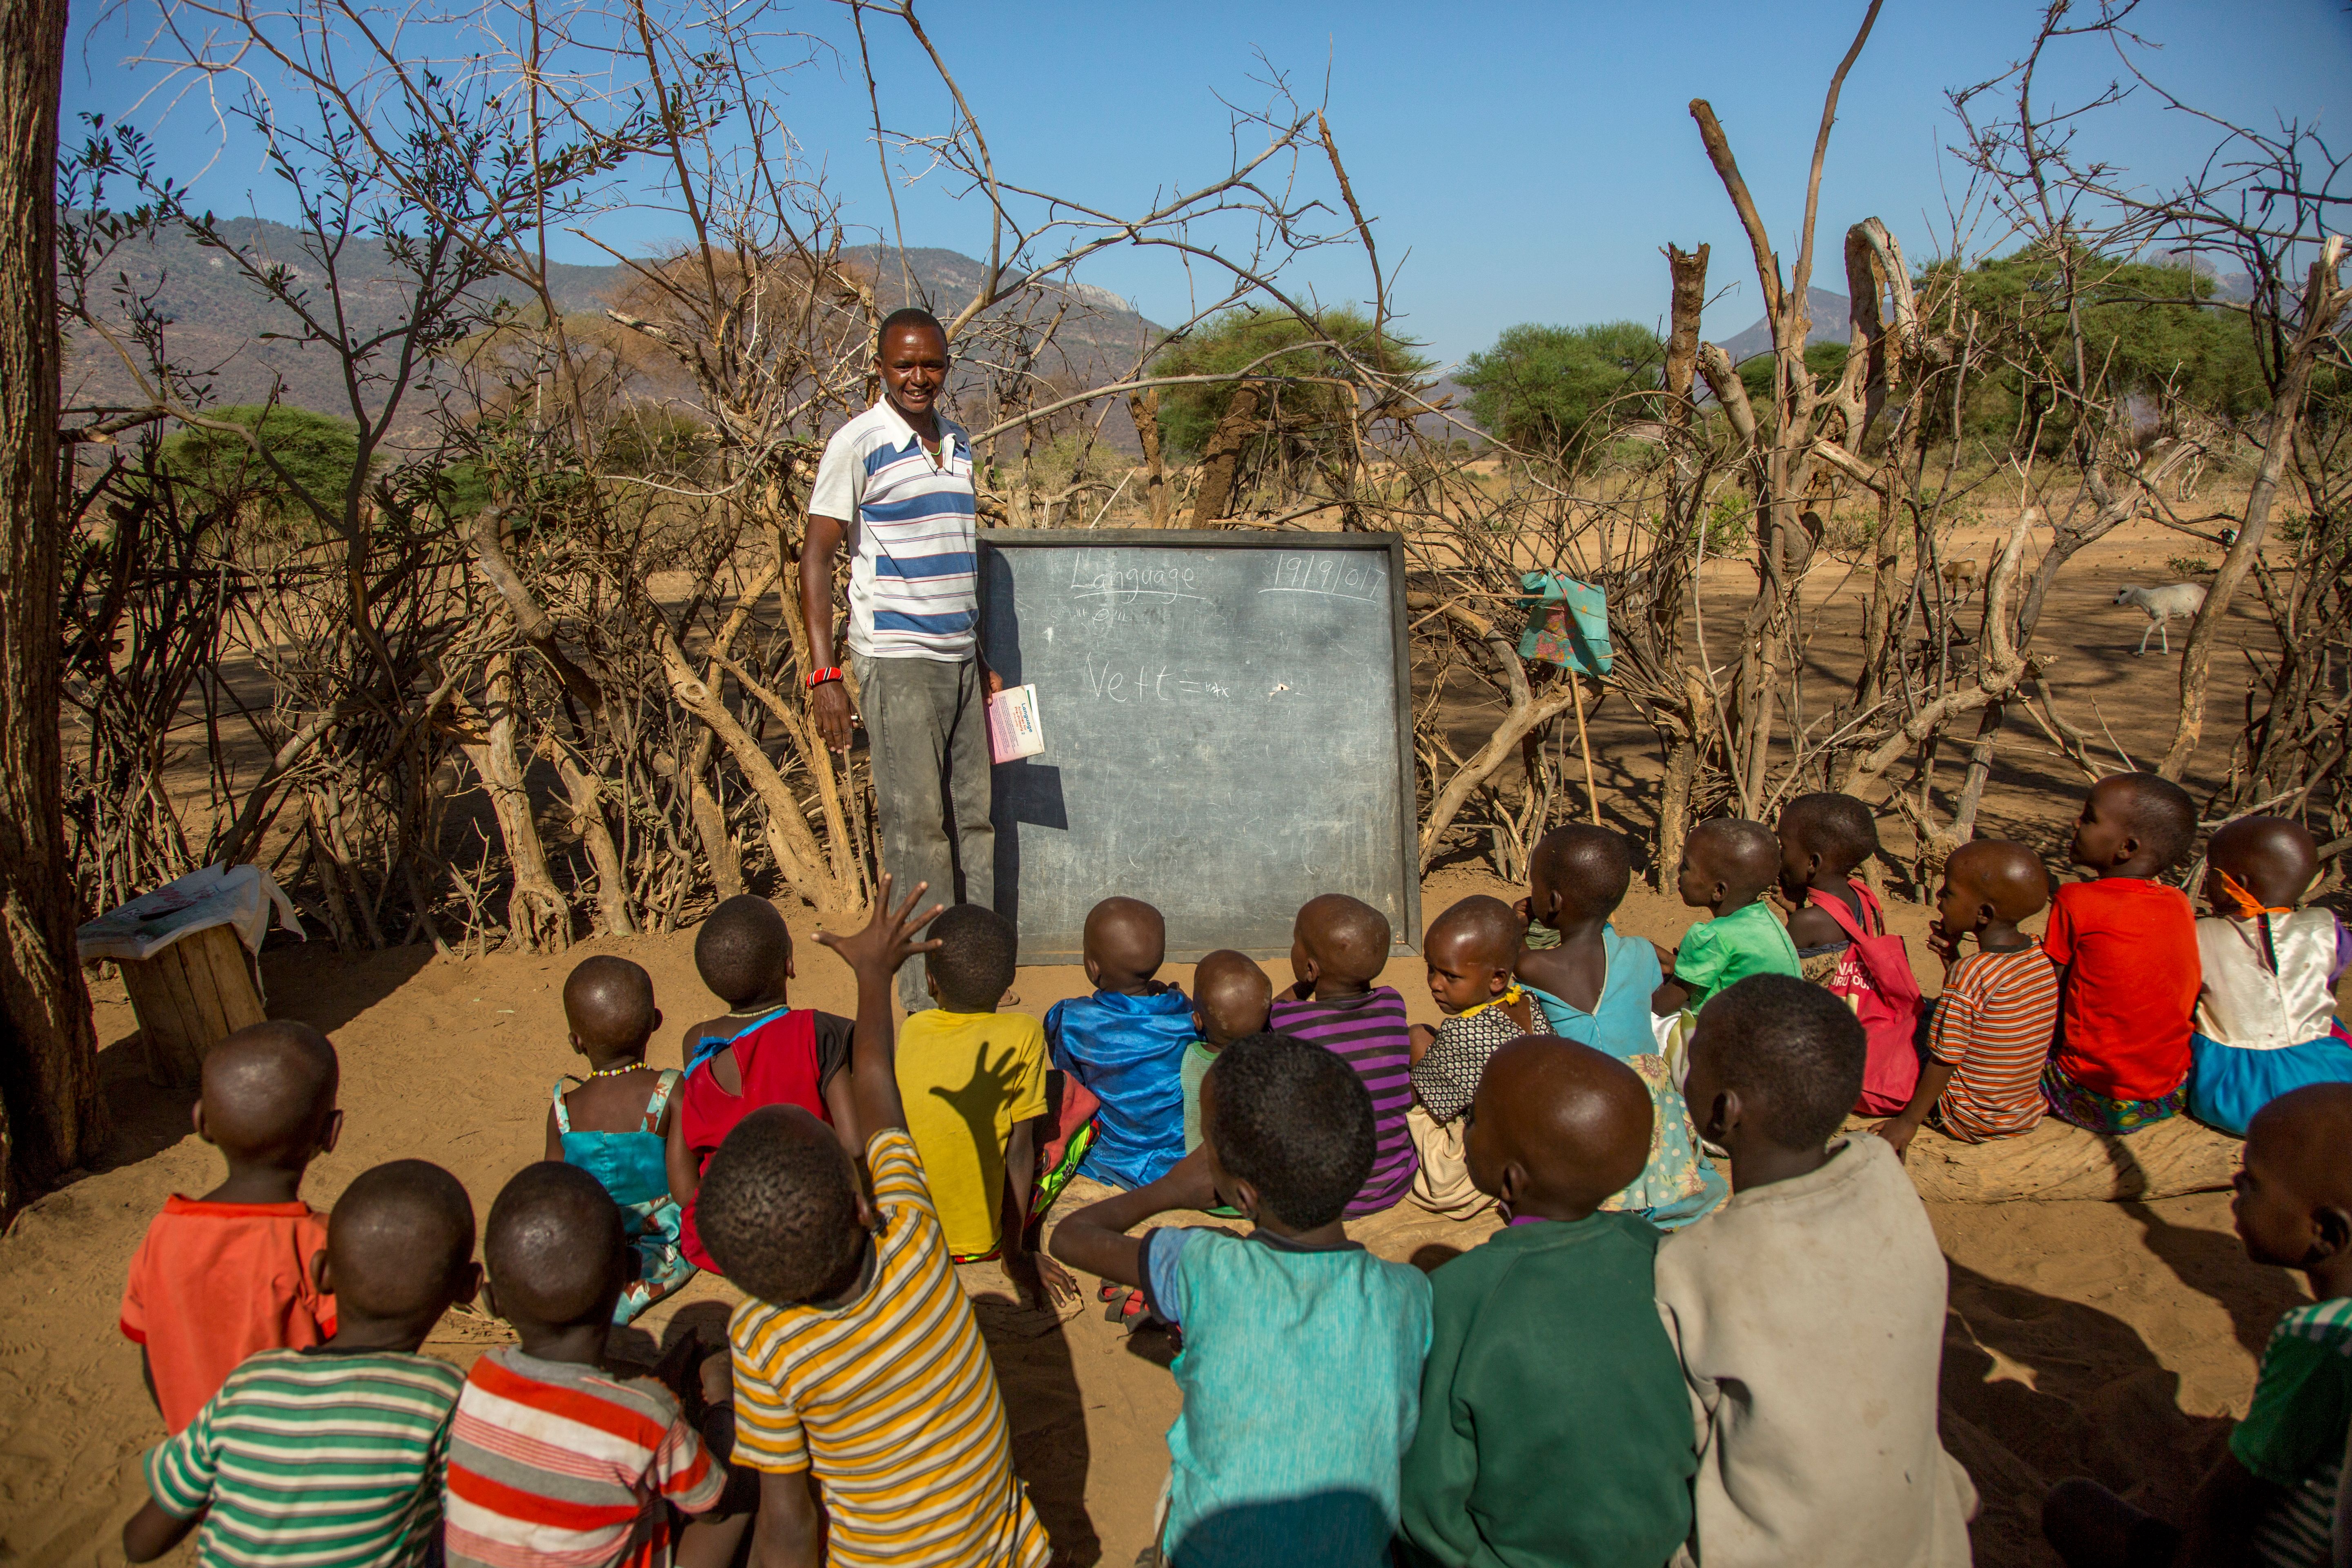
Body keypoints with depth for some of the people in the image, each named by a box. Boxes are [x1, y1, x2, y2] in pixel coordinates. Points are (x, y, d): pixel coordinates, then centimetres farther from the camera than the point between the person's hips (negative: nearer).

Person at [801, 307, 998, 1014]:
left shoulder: (957, 445, 14)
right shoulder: (858, 444, -6)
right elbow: (817, 556, -8)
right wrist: (823, 672, -16)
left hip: (958, 659, 7)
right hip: (896, 660, -7)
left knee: (974, 817, 9)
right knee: (916, 825, -5)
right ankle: (927, 1000, 2)